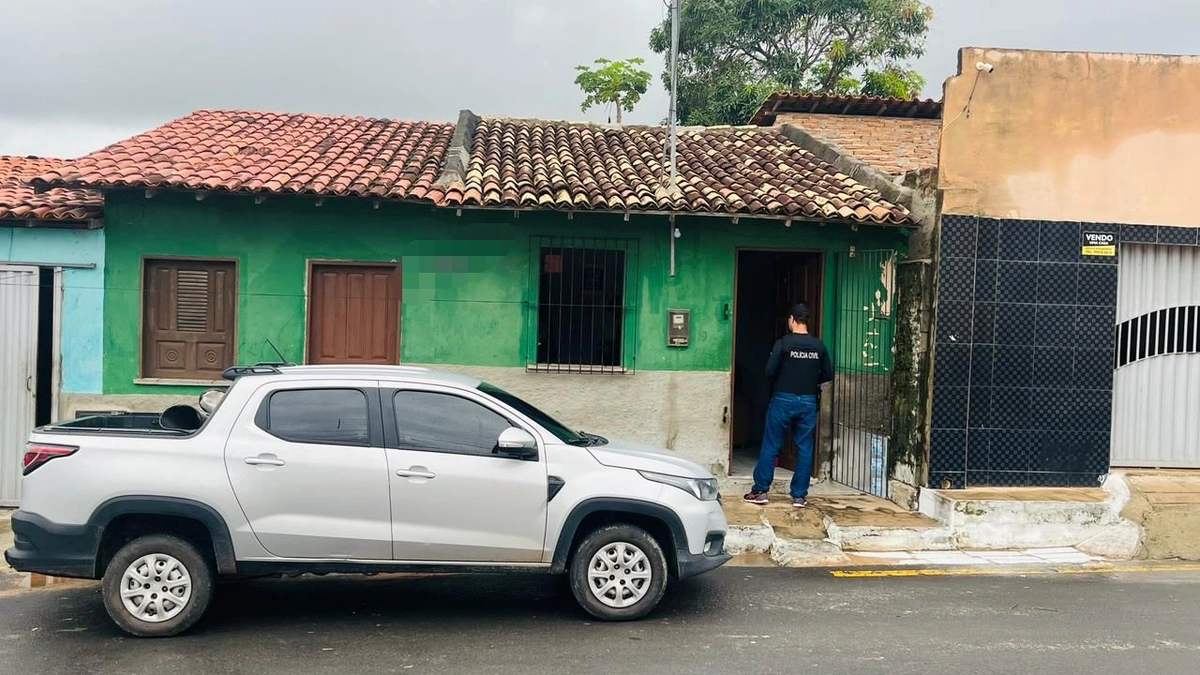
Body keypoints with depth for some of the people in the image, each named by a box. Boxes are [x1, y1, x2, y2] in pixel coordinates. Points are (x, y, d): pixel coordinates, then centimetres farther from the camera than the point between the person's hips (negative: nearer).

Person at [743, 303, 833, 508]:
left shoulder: (783, 343, -9)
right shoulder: (819, 345, 2)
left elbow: (770, 372, -11)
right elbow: (828, 375, 7)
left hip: (784, 400, -3)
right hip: (808, 402, 3)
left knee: (770, 446, 5)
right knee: (804, 448, 8)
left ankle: (760, 491, 8)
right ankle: (799, 495, 10)